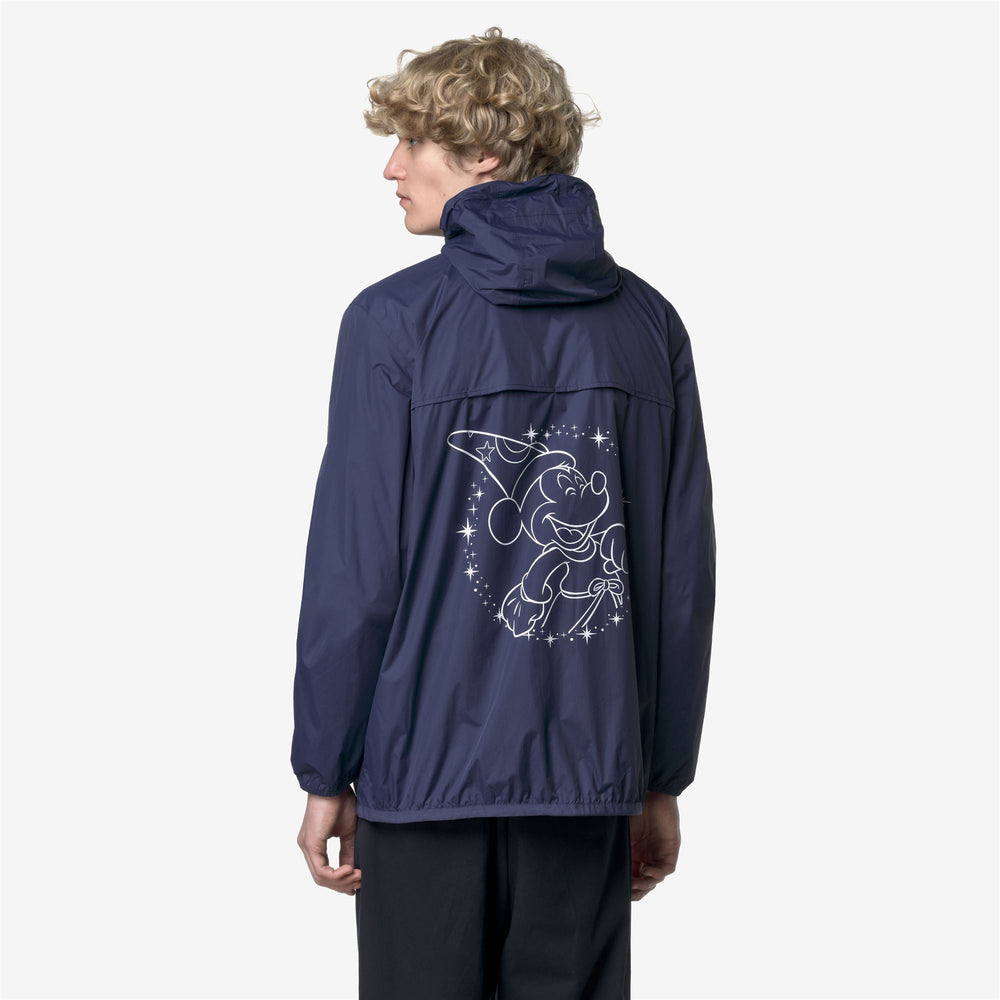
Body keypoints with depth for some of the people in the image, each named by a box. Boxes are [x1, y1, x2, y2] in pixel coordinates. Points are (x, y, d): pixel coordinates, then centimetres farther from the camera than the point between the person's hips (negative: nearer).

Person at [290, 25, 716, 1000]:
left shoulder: (394, 320, -9)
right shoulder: (647, 325, 3)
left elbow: (354, 572, -10)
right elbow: (684, 574, 4)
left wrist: (324, 775, 0)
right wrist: (662, 780, 12)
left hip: (427, 770, -3)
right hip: (589, 773, 4)